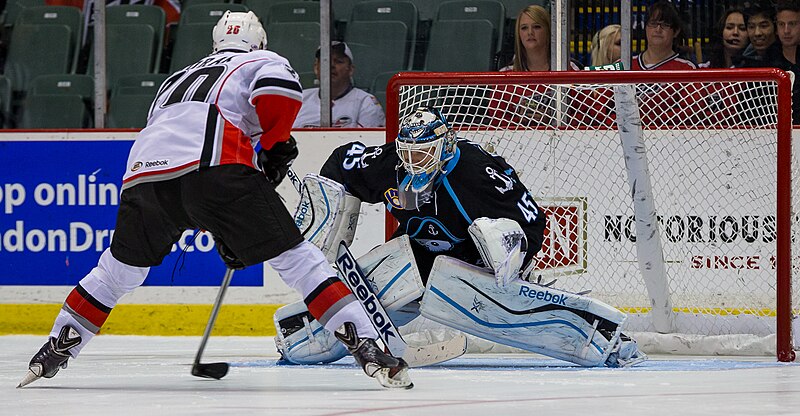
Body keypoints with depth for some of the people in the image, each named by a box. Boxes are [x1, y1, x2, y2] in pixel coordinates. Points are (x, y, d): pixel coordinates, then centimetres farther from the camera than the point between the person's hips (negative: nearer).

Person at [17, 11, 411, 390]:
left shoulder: (179, 77, 42)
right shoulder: (266, 62, 25)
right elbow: (278, 89, -2)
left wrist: (225, 236, 42)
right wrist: (276, 145, 13)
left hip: (145, 171, 5)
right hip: (216, 167, -5)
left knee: (123, 266, 27)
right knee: (293, 256, 0)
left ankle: (55, 350, 28)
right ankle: (365, 344, -11)